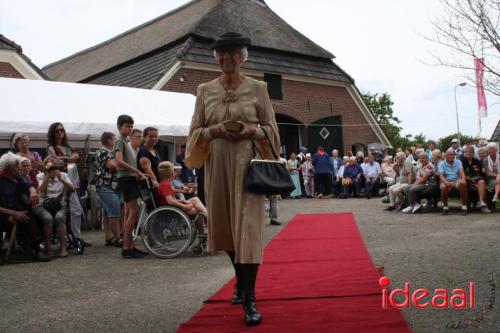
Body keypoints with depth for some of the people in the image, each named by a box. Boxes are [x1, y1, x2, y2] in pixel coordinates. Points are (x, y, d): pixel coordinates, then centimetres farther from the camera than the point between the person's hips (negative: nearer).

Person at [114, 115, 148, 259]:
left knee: (130, 213, 8)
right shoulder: (119, 141, -6)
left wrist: (139, 174, 4)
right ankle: (126, 248, -12)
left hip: (131, 179, 9)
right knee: (134, 211, -14)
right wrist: (138, 171, -20)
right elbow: (120, 162, -21)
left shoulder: (127, 142, 22)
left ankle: (130, 246, 11)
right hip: (125, 179, -9)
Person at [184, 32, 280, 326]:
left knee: (248, 228, -9)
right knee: (226, 226, 12)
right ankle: (241, 282, 35)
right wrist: (213, 130, -12)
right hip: (218, 165, 3)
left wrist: (253, 130, -15)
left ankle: (250, 299, -4)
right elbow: (195, 131, 9)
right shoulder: (205, 90, 8)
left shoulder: (257, 88, 2)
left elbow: (271, 128, 5)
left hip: (248, 164, -3)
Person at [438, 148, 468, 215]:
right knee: (443, 187, -36)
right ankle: (445, 207, -14)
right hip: (446, 181, -1)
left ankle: (464, 207, -26)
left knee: (463, 184, -33)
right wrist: (446, 183, -34)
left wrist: (463, 178, -32)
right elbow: (441, 176, -12)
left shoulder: (458, 162, 8)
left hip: (457, 180, 1)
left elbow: (461, 172, -8)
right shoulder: (441, 164, 1)